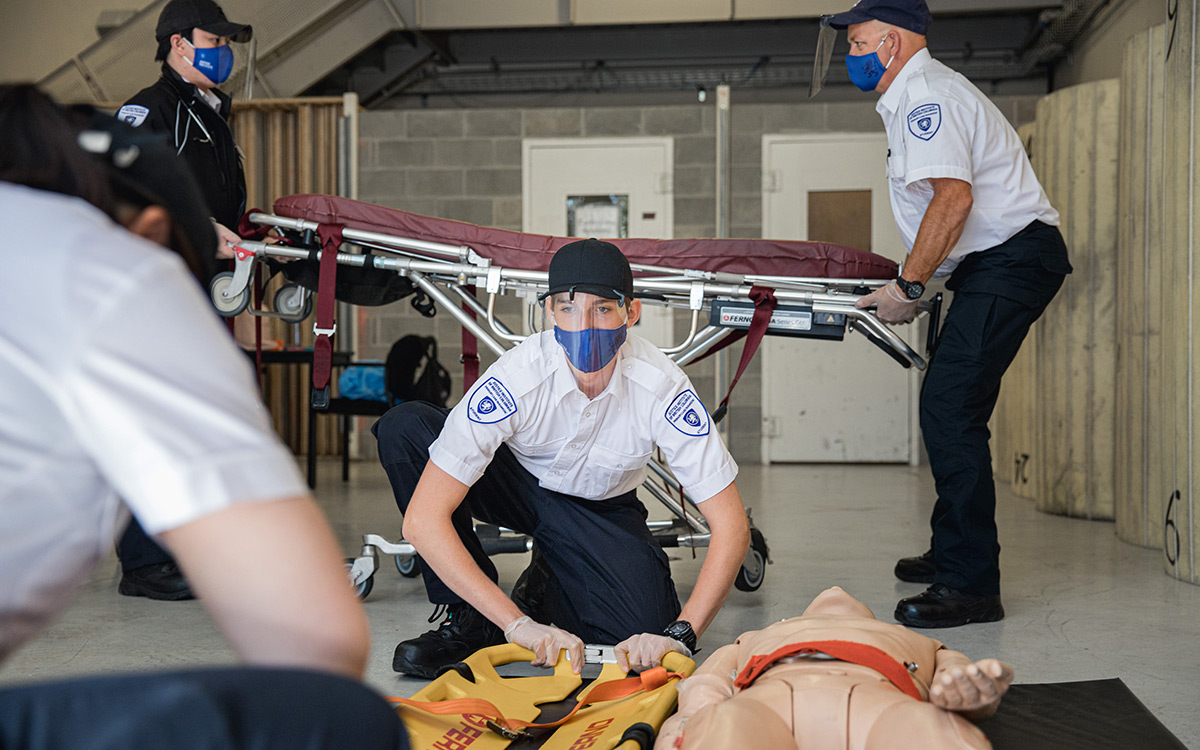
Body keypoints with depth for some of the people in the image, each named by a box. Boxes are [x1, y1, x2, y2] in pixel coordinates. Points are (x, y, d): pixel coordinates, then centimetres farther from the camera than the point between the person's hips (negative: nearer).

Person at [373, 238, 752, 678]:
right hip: (516, 483, 0)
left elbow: (731, 526, -25)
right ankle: (470, 622, -13)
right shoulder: (517, 379, -33)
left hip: (602, 508, 1)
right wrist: (518, 625, -42)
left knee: (648, 632, -26)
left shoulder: (662, 387, -29)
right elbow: (423, 521, -36)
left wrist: (680, 634, -37)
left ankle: (546, 585, 9)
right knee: (403, 427, -28)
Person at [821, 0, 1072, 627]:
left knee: (949, 412, -16)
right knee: (949, 407, 15)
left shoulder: (926, 96, -13)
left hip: (1010, 262, -11)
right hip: (993, 266, 11)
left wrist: (907, 287, -19)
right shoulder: (913, 97, 22)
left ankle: (971, 586, -14)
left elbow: (953, 197, -25)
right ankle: (952, 552, 26)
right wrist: (914, 281, 23)